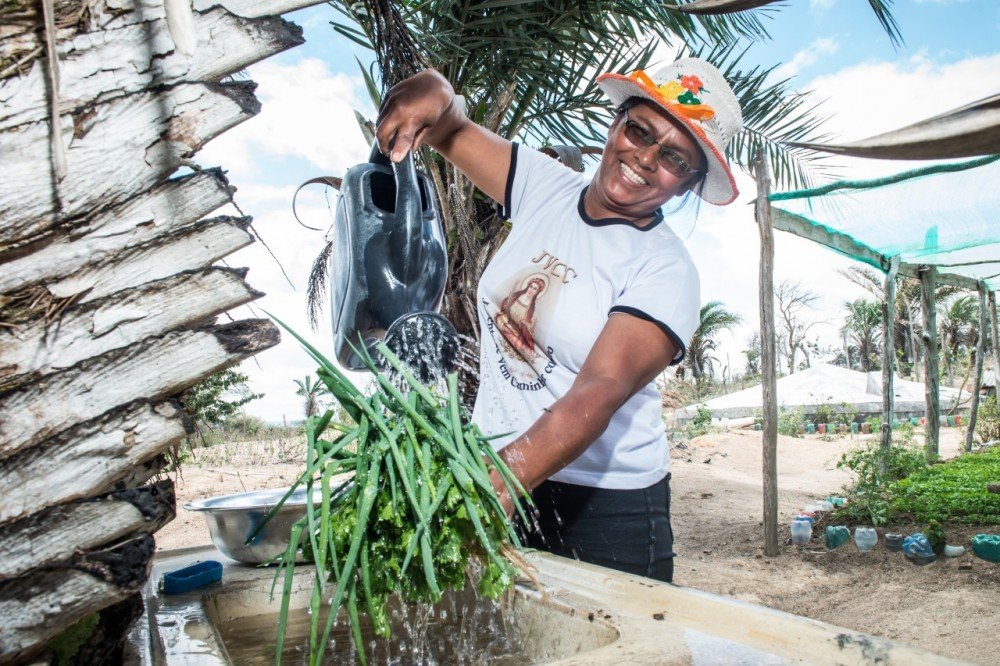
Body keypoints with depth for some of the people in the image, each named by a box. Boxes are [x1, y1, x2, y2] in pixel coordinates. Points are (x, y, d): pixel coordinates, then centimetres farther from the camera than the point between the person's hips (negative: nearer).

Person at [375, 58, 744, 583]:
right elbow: (449, 130, 6)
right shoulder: (545, 187, 1)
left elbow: (598, 395, -27)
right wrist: (432, 95, -19)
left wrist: (502, 481, -42)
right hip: (491, 470, 4)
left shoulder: (665, 272, -14)